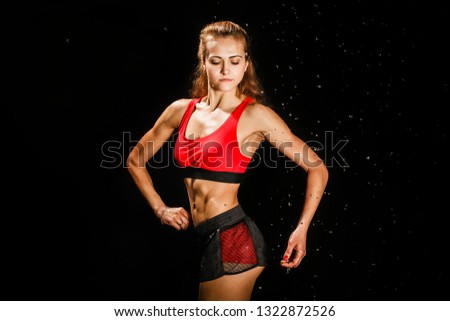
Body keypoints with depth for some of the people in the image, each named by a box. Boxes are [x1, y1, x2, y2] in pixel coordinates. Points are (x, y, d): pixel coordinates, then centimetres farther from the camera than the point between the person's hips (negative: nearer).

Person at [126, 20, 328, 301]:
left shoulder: (255, 115, -9)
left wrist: (301, 229, -7)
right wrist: (160, 208, 10)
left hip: (232, 238, -6)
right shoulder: (182, 110, 6)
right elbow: (135, 160, 17)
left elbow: (316, 168, -4)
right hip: (205, 237, 6)